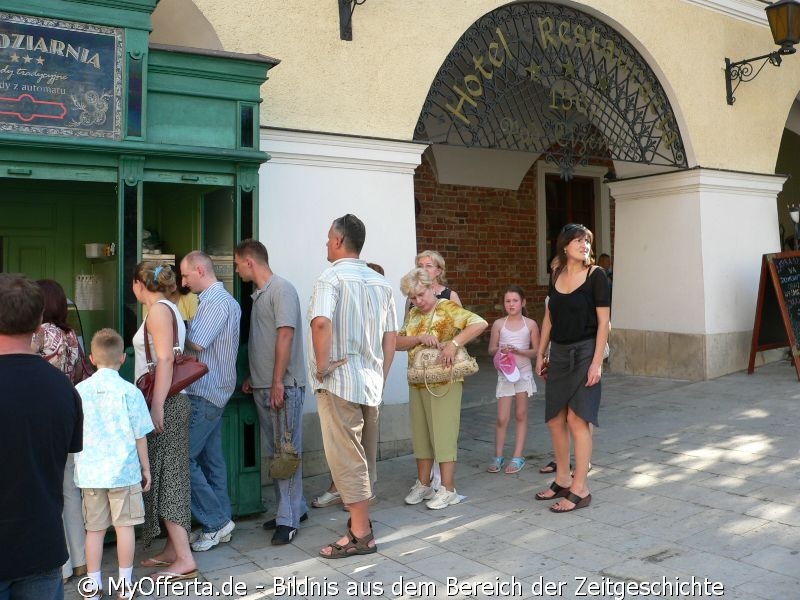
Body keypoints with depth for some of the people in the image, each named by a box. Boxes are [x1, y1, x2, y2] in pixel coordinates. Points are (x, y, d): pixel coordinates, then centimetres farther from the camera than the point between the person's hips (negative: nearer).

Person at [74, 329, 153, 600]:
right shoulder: (130, 391, -9)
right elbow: (140, 435, -4)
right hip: (123, 471, -2)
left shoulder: (79, 390, -1)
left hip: (90, 472, 3)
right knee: (124, 526, 7)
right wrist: (145, 468, 8)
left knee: (94, 529, 11)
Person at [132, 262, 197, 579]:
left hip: (166, 403, -10)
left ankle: (184, 559, -5)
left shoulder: (159, 309, -11)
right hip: (170, 402, 10)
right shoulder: (168, 308, 19)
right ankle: (172, 550, 21)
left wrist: (157, 406, -23)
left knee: (165, 478, -7)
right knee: (168, 478, 13)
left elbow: (165, 358, -20)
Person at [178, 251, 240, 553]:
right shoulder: (223, 299, 17)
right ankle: (221, 523, 19)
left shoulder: (216, 300, -15)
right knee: (211, 458, 13)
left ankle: (216, 521, 0)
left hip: (205, 394, -10)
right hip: (214, 391, 10)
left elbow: (197, 343, -19)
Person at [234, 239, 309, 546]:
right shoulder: (259, 294, 17)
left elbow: (285, 336, -18)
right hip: (262, 386, 9)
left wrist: (278, 382, -20)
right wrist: (252, 377, 19)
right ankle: (295, 507, 25)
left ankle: (288, 520, 4)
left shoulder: (282, 289, -11)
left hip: (284, 386, -9)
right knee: (275, 452, 13)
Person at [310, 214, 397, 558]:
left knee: (346, 458, 1)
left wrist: (321, 365, -17)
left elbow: (321, 322, -29)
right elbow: (391, 337, 12)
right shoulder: (380, 283, 11)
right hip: (370, 382, 7)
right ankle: (360, 518, 30)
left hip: (338, 380, -7)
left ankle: (361, 535, 7)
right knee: (361, 456, 18)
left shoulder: (331, 277, -10)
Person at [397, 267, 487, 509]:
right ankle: (423, 484, 24)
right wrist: (420, 338, -13)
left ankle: (448, 489, 6)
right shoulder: (413, 314, 12)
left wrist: (454, 342, -27)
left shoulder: (448, 308, -8)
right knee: (420, 433, 12)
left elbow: (480, 323, -19)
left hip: (444, 382, -7)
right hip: (417, 383, 7)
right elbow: (397, 342, 5)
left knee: (443, 433, -3)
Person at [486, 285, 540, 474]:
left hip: (523, 372, 0)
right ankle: (498, 457, 12)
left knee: (521, 415, 7)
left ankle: (518, 457, 15)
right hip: (504, 373, 0)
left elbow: (536, 351, -1)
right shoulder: (498, 324, 1)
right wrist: (499, 350, -17)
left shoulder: (530, 324, -1)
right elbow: (491, 350, 5)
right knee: (502, 418, -1)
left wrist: (518, 351, -17)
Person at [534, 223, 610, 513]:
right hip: (559, 353, 6)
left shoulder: (595, 275, -7)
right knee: (555, 419, 10)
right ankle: (562, 480, 26)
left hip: (584, 352, -6)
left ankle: (580, 489, 3)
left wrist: (597, 362, -16)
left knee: (577, 419, -7)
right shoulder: (556, 275, 8)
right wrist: (541, 353, 13)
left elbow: (603, 321, -10)